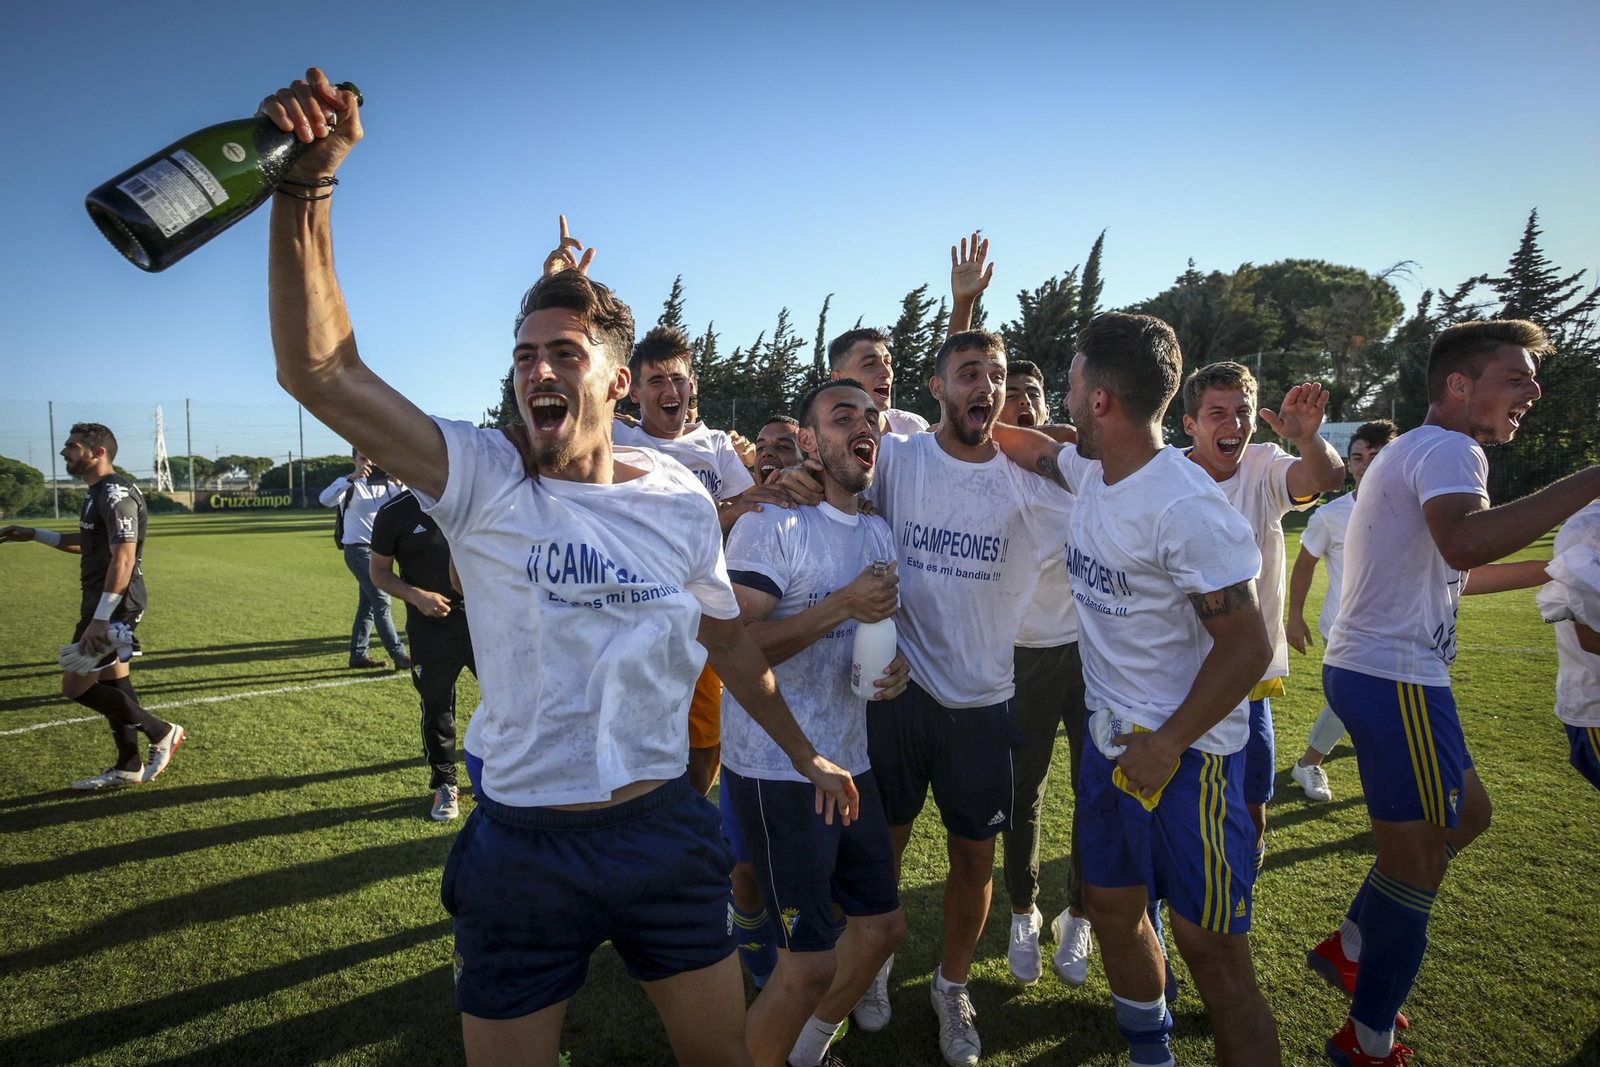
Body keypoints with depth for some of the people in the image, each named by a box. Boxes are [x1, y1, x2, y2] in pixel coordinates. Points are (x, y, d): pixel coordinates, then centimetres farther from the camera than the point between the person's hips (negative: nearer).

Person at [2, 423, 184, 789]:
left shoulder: (115, 494, -18)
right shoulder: (98, 492, 14)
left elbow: (123, 559, -25)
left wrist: (100, 619, -28)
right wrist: (34, 535, 26)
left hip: (114, 605, -10)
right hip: (105, 602, 10)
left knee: (75, 685, -5)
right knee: (112, 681, 14)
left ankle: (161, 732, 3)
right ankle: (128, 767, 22)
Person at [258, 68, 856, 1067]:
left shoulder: (680, 498, -3)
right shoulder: (484, 482, -11)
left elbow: (730, 641, 10)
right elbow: (319, 368, -23)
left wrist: (805, 753, 18)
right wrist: (307, 185, -32)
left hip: (665, 831, 2)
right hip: (522, 845, -1)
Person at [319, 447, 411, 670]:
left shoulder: (384, 483, 9)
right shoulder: (348, 483, -6)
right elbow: (325, 499, -26)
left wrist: (397, 483, -20)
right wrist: (351, 478, -35)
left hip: (378, 549, 6)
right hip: (358, 550, -6)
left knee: (368, 604, 11)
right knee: (382, 601, -10)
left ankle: (358, 655, 20)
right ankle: (399, 656, -9)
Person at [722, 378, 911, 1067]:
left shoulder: (878, 533, 11)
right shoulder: (774, 523, -14)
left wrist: (897, 663, -1)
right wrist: (840, 605, -25)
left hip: (849, 761, 8)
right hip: (777, 771, -8)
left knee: (882, 926, 18)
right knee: (811, 963, -4)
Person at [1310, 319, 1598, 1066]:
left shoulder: (1412, 451, 20)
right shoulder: (1448, 449, -13)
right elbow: (1464, 542, -37)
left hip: (1363, 667, 10)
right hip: (1396, 678, -10)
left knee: (1467, 814, 25)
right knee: (1416, 869, 2)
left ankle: (1348, 948, 32)